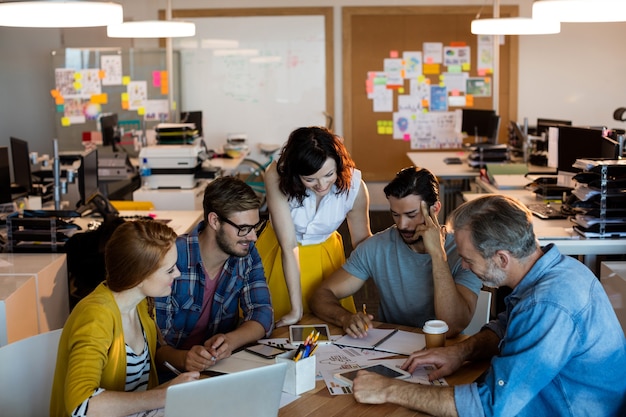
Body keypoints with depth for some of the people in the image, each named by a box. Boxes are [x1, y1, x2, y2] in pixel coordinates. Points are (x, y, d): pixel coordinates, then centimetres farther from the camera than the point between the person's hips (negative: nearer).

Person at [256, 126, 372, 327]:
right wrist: (296, 310, -29)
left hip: (325, 255, 1)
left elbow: (362, 240, -8)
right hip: (278, 253, -1)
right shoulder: (277, 177, -33)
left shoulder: (354, 186, -26)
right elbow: (289, 247, -31)